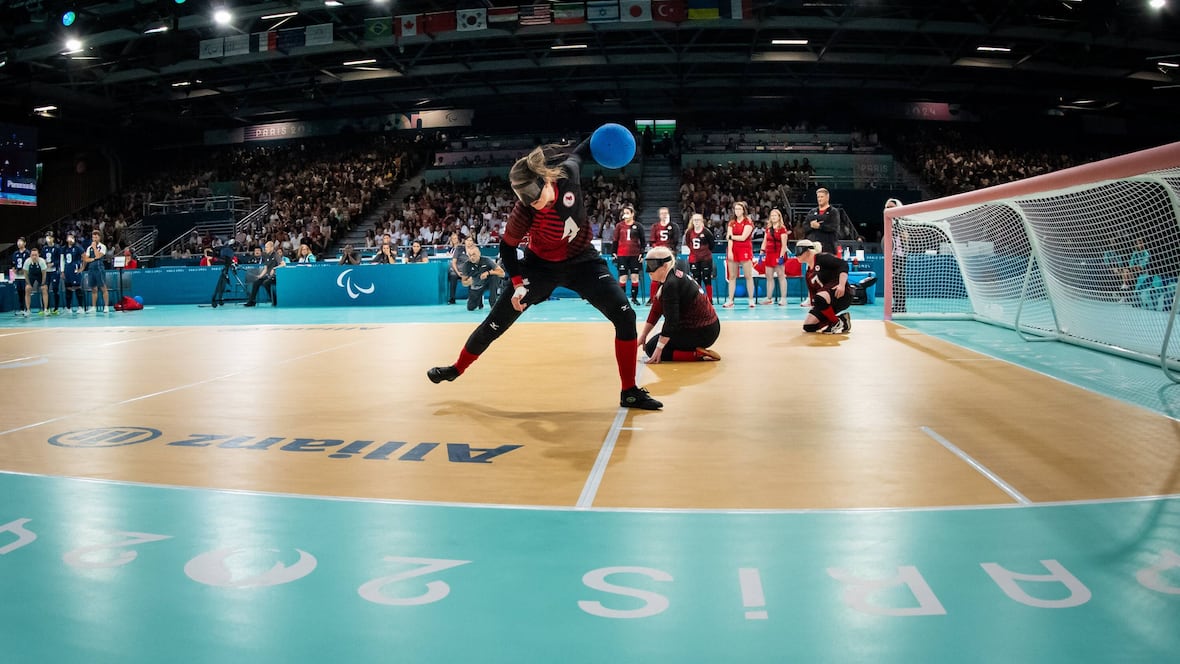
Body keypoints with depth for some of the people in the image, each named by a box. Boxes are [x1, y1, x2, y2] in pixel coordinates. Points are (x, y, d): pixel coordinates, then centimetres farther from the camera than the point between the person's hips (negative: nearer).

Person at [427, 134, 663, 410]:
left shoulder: (569, 172, -24)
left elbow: (578, 152, 1)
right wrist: (518, 283, -18)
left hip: (583, 260, 2)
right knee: (497, 322, 1)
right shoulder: (524, 212, -29)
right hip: (542, 265, -2)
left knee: (625, 316, -13)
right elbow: (507, 246, -11)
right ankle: (457, 369, 29)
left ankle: (630, 392, -1)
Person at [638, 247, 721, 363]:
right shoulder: (669, 278, 7)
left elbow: (671, 321, -25)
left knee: (651, 348, -3)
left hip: (702, 332, -10)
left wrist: (659, 349, -22)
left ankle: (698, 354, -11)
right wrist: (642, 337, 10)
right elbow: (655, 311, 10)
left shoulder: (671, 284, -22)